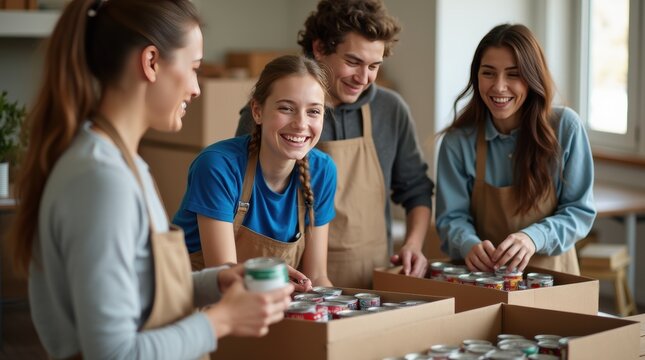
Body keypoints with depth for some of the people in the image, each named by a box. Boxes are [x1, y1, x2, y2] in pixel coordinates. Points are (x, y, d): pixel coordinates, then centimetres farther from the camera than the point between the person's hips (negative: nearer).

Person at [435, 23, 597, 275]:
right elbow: (452, 217, -1)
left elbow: (580, 211, -3)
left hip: (551, 277, -1)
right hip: (481, 277, 1)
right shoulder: (459, 140, -5)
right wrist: (470, 245, -23)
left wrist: (534, 237, -22)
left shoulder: (565, 128, -7)